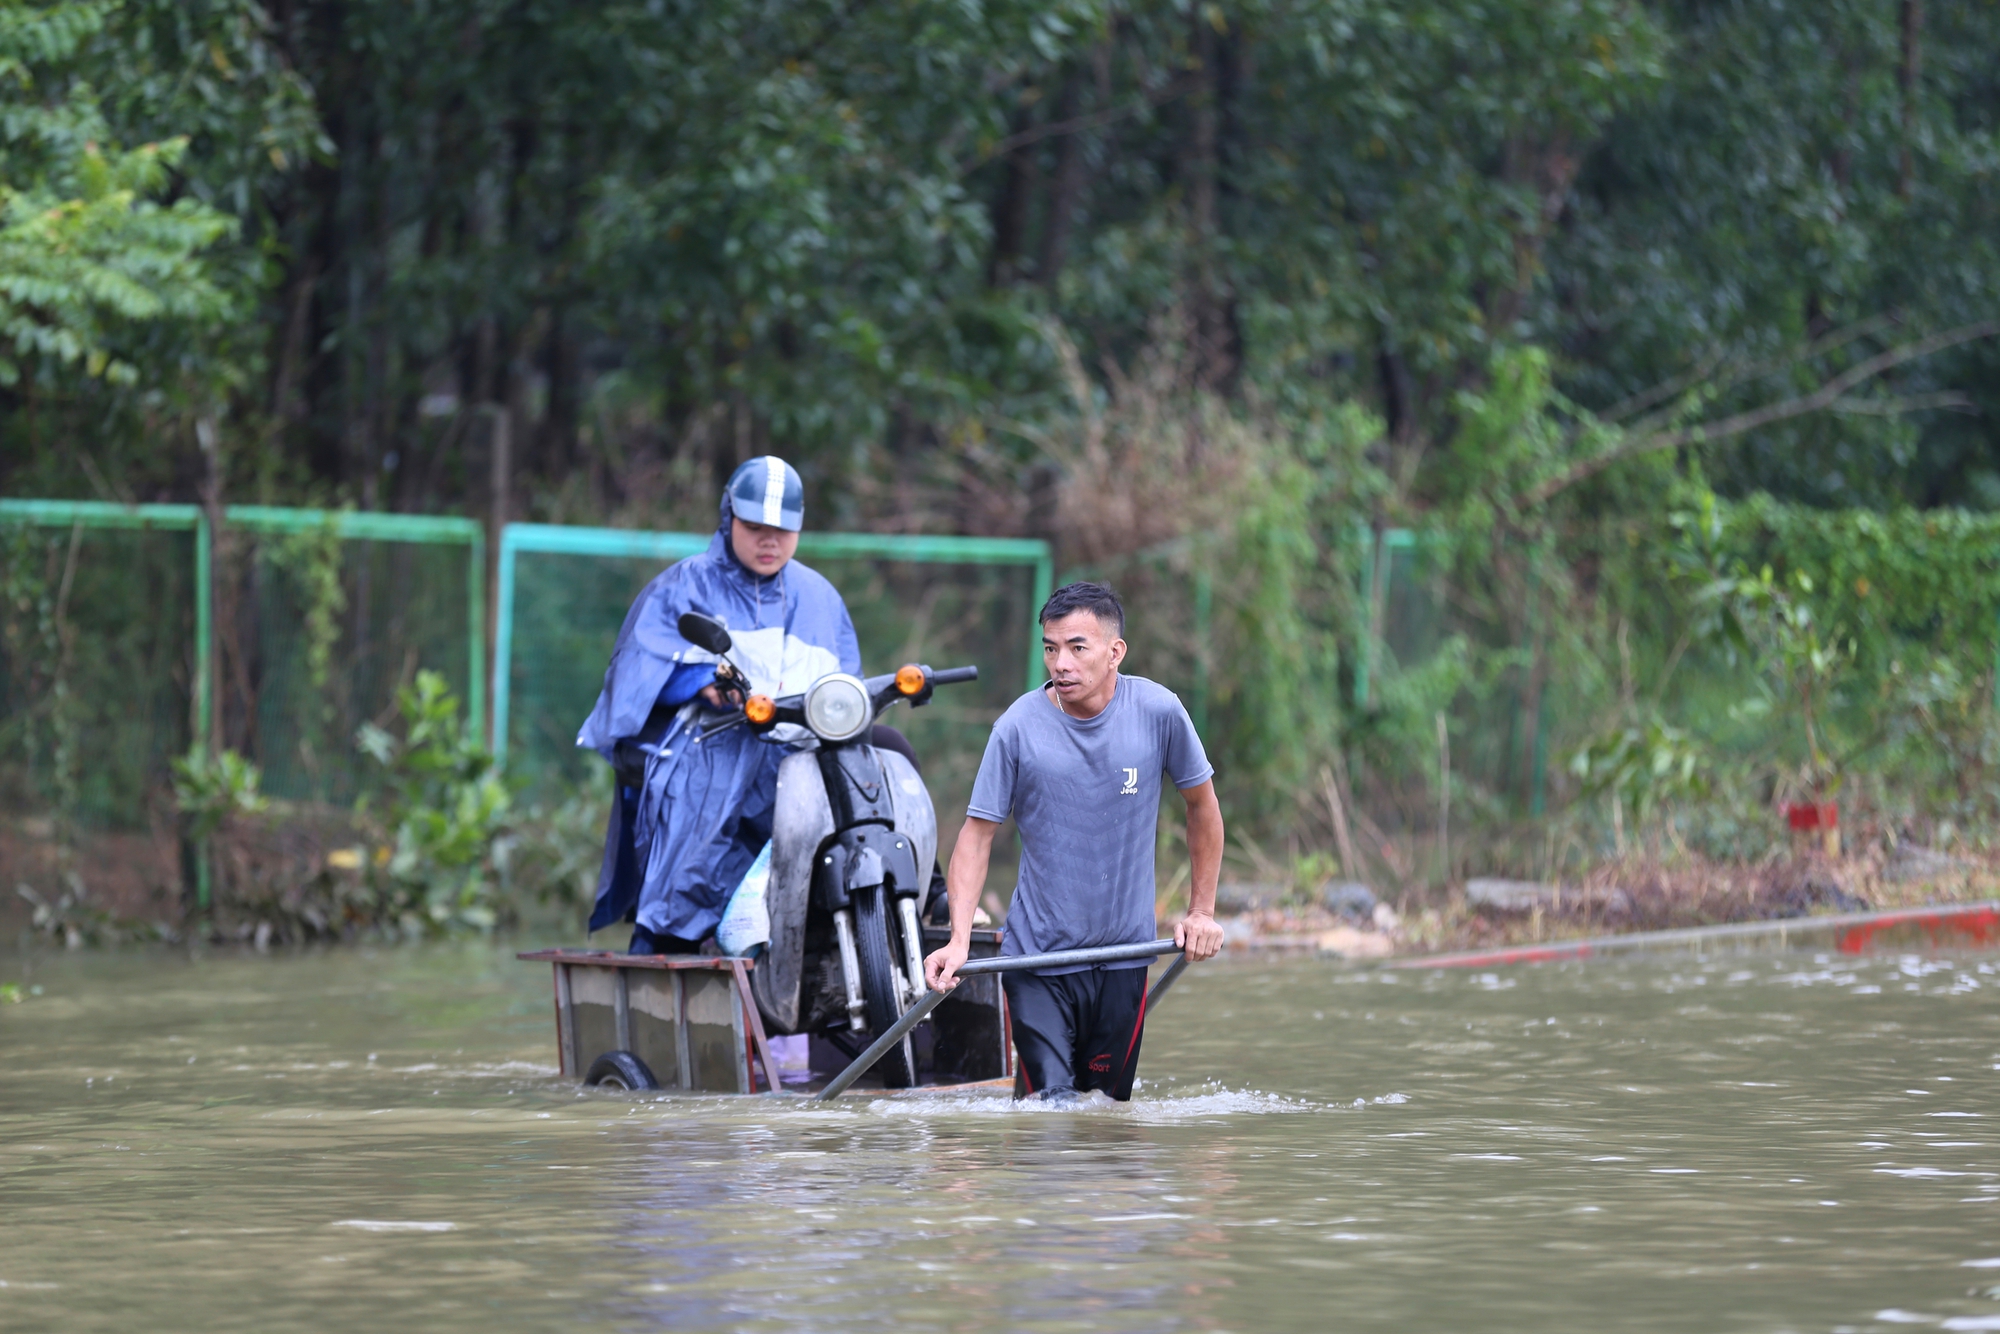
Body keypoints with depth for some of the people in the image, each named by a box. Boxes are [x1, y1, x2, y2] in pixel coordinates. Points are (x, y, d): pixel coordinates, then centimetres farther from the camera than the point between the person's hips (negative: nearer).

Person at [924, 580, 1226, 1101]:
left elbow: (1202, 805, 7)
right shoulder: (1018, 728, -12)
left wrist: (1202, 913, 6)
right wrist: (959, 939, -20)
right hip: (1037, 956, -2)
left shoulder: (1159, 713, -8)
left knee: (1110, 1100, 9)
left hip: (1125, 950, 2)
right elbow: (977, 834, -8)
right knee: (1050, 1104, -10)